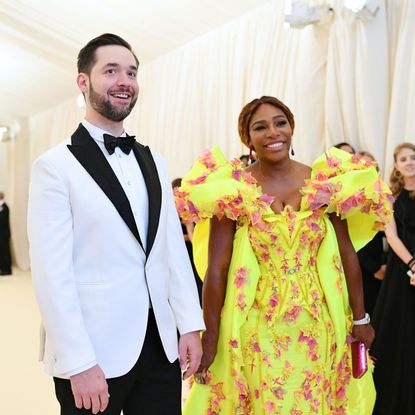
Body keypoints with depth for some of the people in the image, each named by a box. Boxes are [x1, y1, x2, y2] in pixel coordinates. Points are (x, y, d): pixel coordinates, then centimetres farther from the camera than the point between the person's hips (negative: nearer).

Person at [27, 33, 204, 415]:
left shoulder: (153, 162, 10)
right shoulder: (56, 165, -9)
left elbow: (173, 247, 9)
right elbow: (51, 273, -13)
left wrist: (190, 325, 4)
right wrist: (79, 363, -16)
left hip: (161, 346, 5)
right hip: (95, 357, -5)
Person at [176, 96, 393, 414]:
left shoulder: (324, 183, -1)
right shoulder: (232, 189, -7)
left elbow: (346, 254, 5)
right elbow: (217, 269, -7)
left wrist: (360, 317, 8)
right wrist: (210, 335, -6)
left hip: (316, 325, 2)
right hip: (258, 325, -2)